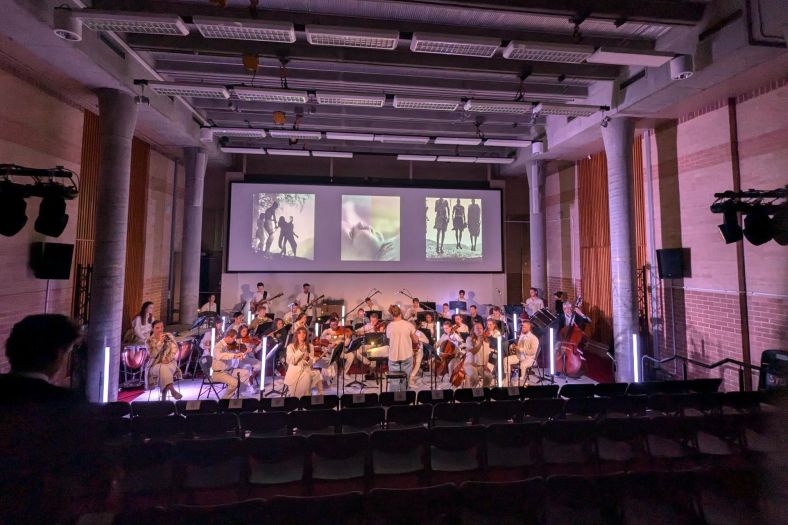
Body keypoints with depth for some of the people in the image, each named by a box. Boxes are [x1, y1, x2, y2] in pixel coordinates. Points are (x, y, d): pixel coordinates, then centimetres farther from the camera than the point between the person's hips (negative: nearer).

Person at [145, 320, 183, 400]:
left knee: (164, 370, -34)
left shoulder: (169, 336, 6)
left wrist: (168, 358, -14)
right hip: (155, 364, -1)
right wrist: (159, 342, -17)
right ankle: (172, 390, -44)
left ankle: (163, 396, -26)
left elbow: (175, 349, 2)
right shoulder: (149, 340, 2)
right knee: (163, 368, -36)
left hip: (170, 362, 1)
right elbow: (152, 354, -11)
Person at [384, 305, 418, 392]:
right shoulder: (408, 325, -8)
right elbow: (416, 340, -1)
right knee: (405, 380, 13)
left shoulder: (389, 326, -7)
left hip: (393, 356, 0)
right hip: (407, 355, 0)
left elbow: (389, 341, 1)